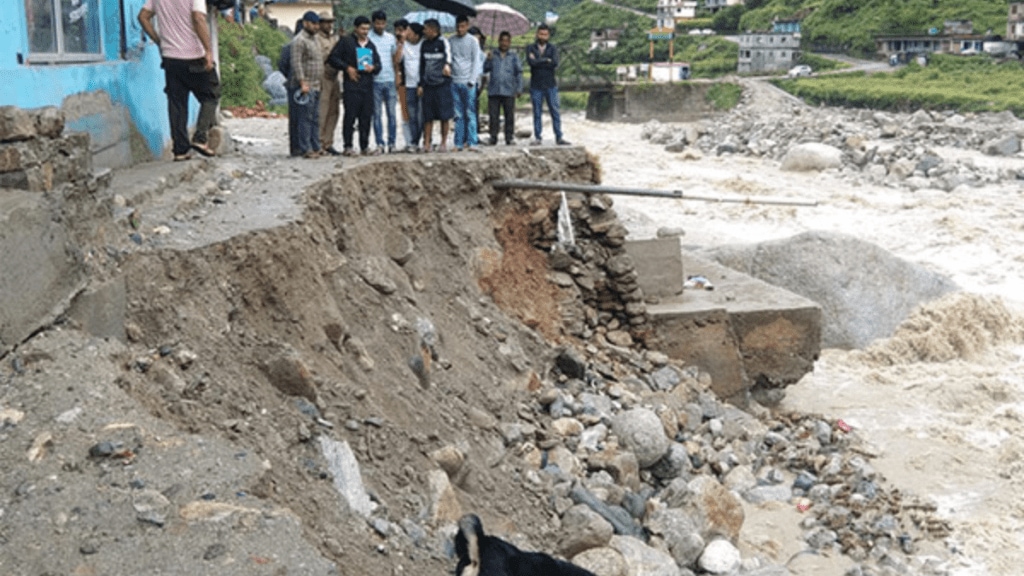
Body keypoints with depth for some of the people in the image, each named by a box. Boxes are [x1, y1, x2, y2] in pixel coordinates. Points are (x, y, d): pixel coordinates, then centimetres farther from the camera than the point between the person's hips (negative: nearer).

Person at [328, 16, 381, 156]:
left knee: (367, 116, 5)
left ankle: (365, 146, 12)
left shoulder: (371, 45, 21)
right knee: (350, 116, -7)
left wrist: (373, 67, 0)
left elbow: (378, 64, 23)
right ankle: (348, 146, -3)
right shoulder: (346, 42, 3)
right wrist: (347, 68, -9)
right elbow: (333, 58, 0)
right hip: (352, 85, -5)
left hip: (368, 85, 5)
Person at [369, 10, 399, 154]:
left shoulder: (391, 37, 10)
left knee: (391, 113, 4)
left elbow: (396, 59, 11)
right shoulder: (367, 37, -1)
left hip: (390, 80, 3)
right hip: (375, 81, -3)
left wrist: (399, 46, -3)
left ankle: (391, 143, 9)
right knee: (377, 114, 2)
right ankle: (380, 144, 4)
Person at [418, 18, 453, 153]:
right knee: (428, 116, 2)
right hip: (428, 85, 5)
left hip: (443, 83, -5)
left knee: (444, 116, -1)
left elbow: (448, 54, -27)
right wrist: (420, 85, 13)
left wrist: (447, 65, -50)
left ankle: (444, 143, 9)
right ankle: (427, 143, 4)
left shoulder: (443, 42, -5)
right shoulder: (424, 44, 13)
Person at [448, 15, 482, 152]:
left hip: (468, 82, -2)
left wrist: (472, 81, -8)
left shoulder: (473, 41, 3)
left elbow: (476, 62, 0)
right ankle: (459, 143, 5)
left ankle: (472, 142, -3)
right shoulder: (450, 41, 10)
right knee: (458, 115, 3)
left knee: (470, 113, -3)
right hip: (454, 82, 3)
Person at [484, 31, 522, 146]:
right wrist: (489, 60, -8)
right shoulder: (493, 54, 11)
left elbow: (519, 72, 6)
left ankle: (509, 137, 7)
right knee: (493, 115, 0)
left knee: (509, 115, 2)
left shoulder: (514, 56, 7)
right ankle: (493, 137, 4)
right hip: (494, 90, 1)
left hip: (509, 91, -1)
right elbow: (485, 69, 11)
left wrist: (518, 88, -2)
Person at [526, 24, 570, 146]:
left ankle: (559, 137, 0)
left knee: (555, 112, -2)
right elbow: (531, 62, -14)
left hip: (550, 85, 0)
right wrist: (546, 60, -8)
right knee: (537, 113, 3)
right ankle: (537, 137, 7)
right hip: (536, 86, 0)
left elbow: (555, 63, -11)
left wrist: (538, 61, -9)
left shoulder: (552, 48, 7)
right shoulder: (530, 48, 5)